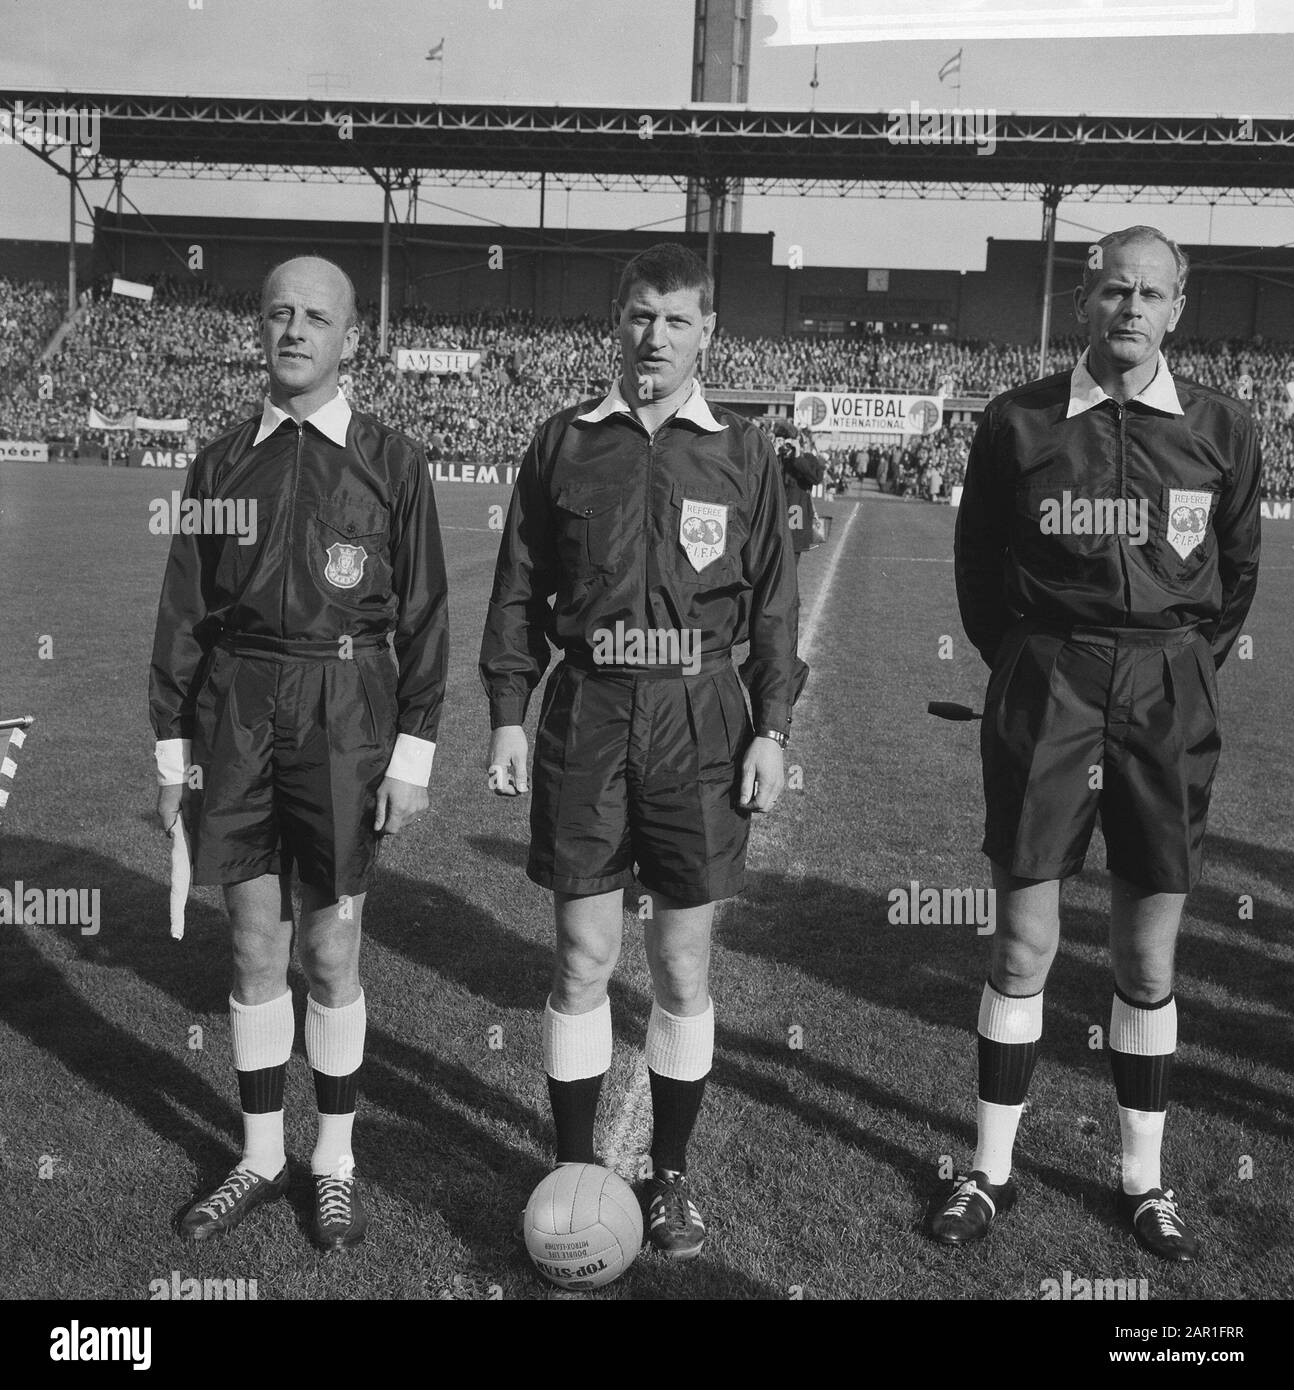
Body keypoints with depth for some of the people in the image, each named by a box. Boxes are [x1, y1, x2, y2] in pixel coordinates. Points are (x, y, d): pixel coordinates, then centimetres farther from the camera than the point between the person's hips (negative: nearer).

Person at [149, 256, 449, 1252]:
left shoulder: (392, 462, 0)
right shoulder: (222, 462, 8)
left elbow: (423, 616, -1)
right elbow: (183, 612, 9)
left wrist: (413, 754, -5)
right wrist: (173, 747, 6)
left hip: (344, 713, -2)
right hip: (234, 712, 3)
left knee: (333, 953, 5)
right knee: (256, 946, 10)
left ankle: (336, 1164, 24)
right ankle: (261, 1158, 27)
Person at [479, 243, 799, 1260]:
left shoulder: (743, 452, 6)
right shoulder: (565, 443, 7)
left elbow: (773, 602, 6)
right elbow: (520, 589, 8)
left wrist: (772, 729, 0)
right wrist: (507, 713, 1)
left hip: (699, 716, 0)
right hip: (585, 714, 0)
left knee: (685, 969, 7)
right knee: (585, 961, 5)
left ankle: (672, 1177, 24)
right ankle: (575, 1169, 20)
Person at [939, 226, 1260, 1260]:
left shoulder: (1221, 428, 3)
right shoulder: (1019, 422, -1)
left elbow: (1237, 571, 14)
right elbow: (978, 563, 8)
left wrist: (1189, 665, 10)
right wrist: (1024, 667, 6)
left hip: (1171, 698, 1)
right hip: (1044, 686, -1)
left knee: (1149, 958, 8)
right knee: (1024, 944, 3)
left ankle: (1143, 1180, 25)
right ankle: (992, 1171, 19)